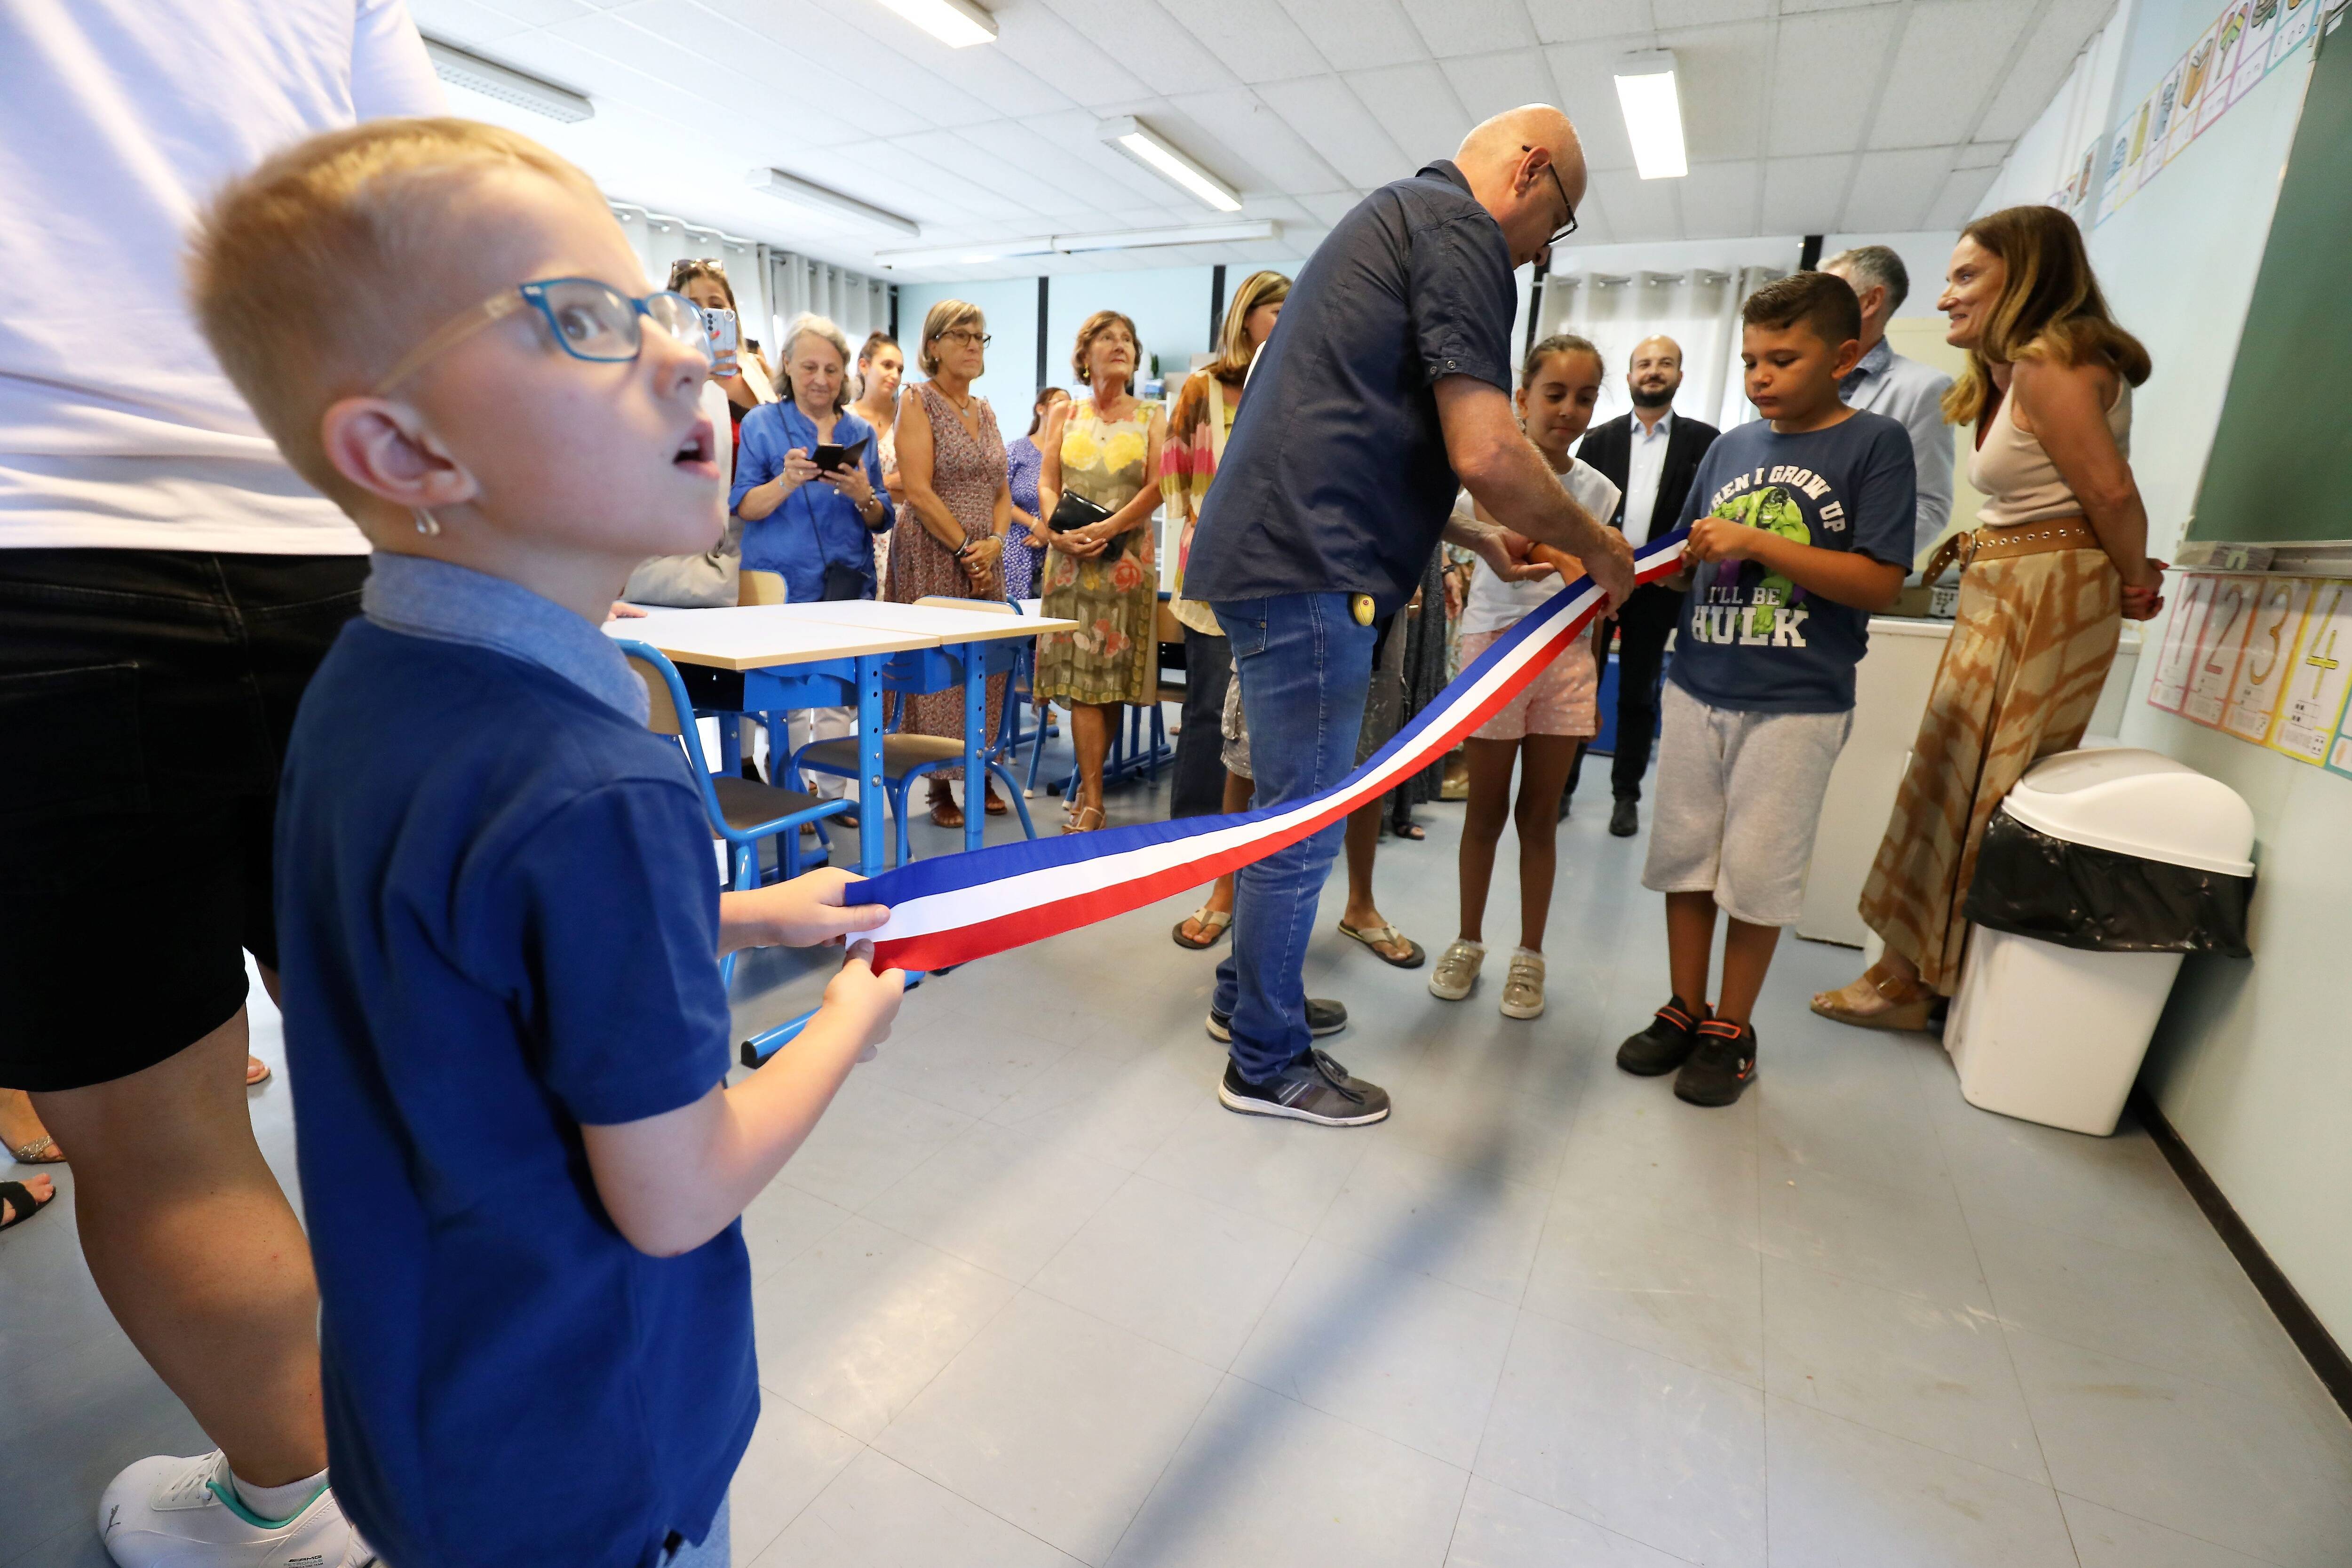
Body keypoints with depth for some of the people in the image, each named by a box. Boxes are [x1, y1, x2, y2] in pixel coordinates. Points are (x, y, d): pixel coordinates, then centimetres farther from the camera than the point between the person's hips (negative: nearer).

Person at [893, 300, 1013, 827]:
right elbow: (919, 492, -12)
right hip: (933, 555, -6)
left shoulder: (985, 410, 17)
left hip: (985, 558, 6)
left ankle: (979, 774, 16)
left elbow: (1002, 492, 15)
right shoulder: (918, 401, -2)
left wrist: (995, 542, -4)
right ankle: (941, 786, 3)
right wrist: (967, 548, -13)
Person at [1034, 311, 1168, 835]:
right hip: (1072, 558, 0)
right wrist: (1058, 531, -14)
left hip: (1127, 558, 0)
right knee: (1082, 679, -7)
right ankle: (1093, 801, -6)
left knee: (1114, 677, 0)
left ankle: (1088, 789, 12)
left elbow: (1157, 487, -3)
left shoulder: (1151, 417, 10)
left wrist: (1108, 528, -18)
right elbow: (1047, 485, 7)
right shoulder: (1064, 415, 15)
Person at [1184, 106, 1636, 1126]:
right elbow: (1485, 454, -18)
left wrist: (1482, 541, 28)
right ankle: (1267, 1062, 12)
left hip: (1272, 553, 11)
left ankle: (1248, 994, 33)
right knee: (1304, 820, -2)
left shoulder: (1396, 217, 28)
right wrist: (1595, 548, -1)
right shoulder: (1458, 228, -5)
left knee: (1292, 804, 18)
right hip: (1309, 570, -11)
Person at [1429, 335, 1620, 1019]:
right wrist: (1558, 559, -43)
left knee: (1540, 815, 7)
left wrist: (1594, 686, 12)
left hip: (1567, 658, 3)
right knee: (1486, 812, 5)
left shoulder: (1597, 489, 9)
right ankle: (1469, 943, 23)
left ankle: (1529, 957, 20)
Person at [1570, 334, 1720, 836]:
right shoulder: (1600, 438, 8)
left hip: (1658, 587, -1)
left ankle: (1626, 795, 17)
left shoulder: (1703, 440, 4)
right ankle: (1563, 784, 14)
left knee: (1638, 695, 7)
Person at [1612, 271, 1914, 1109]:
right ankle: (1684, 1011, 25)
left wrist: (1756, 544, -18)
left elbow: (1881, 583, -12)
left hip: (1798, 702, -4)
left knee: (1757, 873, 4)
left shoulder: (1875, 443, -4)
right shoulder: (1730, 447, 9)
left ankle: (1732, 1030, 20)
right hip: (1697, 687, 5)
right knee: (1684, 853, 10)